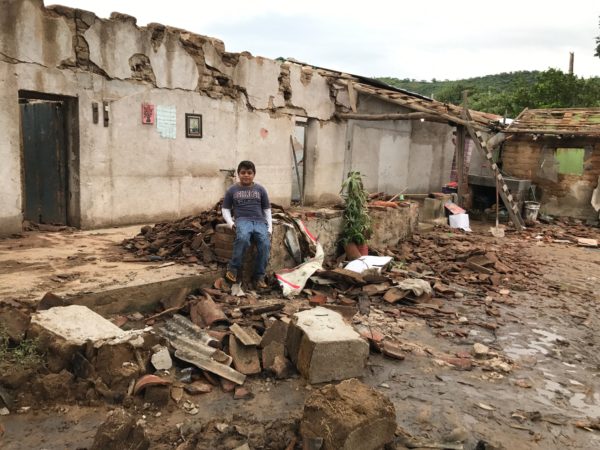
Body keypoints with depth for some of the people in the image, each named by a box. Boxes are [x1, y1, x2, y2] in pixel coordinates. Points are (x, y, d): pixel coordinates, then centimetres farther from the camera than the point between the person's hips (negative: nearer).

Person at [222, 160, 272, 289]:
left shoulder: (260, 189, 15)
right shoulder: (232, 190, 12)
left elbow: (267, 209, 18)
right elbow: (225, 209, 15)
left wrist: (270, 227, 6)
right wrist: (231, 223, -3)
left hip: (259, 221, 2)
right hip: (242, 220, -2)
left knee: (265, 244, -28)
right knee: (243, 238, -37)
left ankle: (259, 276, -16)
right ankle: (234, 268, -20)